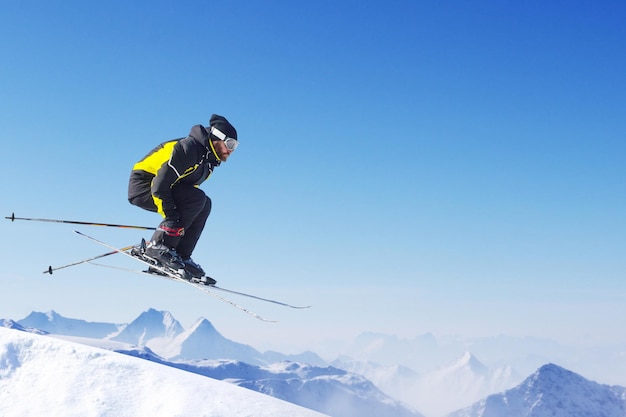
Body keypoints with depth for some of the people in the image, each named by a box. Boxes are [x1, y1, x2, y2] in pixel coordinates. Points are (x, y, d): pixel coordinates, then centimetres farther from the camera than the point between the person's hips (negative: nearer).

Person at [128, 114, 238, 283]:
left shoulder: (209, 159, 7)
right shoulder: (188, 149, -24)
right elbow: (160, 185, -29)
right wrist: (172, 220, -27)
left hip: (157, 186, 10)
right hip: (143, 186, -10)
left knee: (204, 204, 0)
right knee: (197, 198, -24)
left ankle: (181, 256, -1)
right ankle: (158, 245, -20)